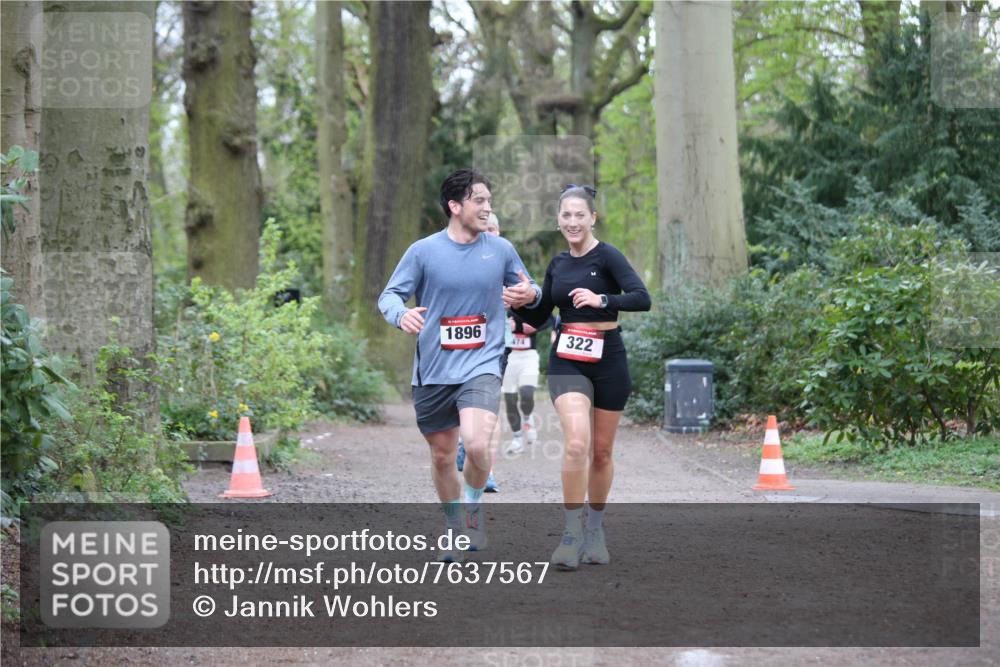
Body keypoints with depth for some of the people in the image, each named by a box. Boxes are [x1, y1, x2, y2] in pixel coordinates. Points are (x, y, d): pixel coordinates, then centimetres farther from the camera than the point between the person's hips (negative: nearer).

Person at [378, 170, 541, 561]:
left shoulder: (501, 250, 5)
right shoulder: (424, 251, -2)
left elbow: (525, 290, 18)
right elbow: (390, 295, -1)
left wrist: (531, 294, -6)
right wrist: (401, 314, -23)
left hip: (481, 367, -1)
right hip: (433, 371, 1)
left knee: (477, 444, -24)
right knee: (442, 455, 10)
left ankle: (474, 507, 5)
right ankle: (454, 526, 34)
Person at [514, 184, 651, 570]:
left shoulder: (607, 257, -6)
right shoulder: (557, 264, 9)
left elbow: (642, 299, -19)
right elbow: (537, 317, 15)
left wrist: (602, 299, -32)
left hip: (607, 358, -2)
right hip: (567, 361, 2)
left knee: (601, 452, 9)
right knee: (576, 443, -20)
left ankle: (595, 531, 27)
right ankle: (572, 534, -14)